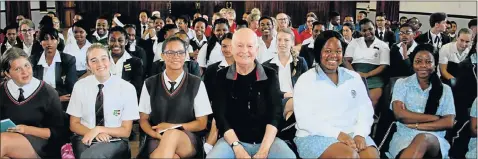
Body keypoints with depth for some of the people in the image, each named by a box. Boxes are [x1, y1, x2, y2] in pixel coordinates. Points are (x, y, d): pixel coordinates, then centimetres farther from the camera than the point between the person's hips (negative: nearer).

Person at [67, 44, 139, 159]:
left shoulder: (127, 88, -7)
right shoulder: (80, 86, 1)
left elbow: (126, 131, -3)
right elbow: (74, 124, 7)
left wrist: (98, 129, -17)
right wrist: (94, 133, -13)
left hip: (114, 141, -3)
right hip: (85, 139, 3)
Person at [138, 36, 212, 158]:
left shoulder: (196, 84, 2)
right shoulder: (150, 84, 7)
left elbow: (201, 124, 4)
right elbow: (143, 120, 11)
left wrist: (171, 127, -7)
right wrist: (155, 134, -12)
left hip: (188, 140, 0)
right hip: (157, 139, 0)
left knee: (173, 134, -37)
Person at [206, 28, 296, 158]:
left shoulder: (270, 75, 5)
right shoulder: (222, 76, 4)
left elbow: (275, 113, -2)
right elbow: (220, 115, -2)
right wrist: (237, 147, -16)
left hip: (266, 140, 1)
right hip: (233, 140, 0)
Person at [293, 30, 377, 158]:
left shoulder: (354, 77, 12)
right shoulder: (306, 80, -1)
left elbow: (365, 108, 7)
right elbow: (304, 119, -9)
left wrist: (360, 134, -12)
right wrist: (337, 133, -18)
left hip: (351, 134, 4)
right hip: (315, 136, -3)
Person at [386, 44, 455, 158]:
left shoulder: (445, 90, 13)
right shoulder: (402, 84, 10)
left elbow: (449, 122, 1)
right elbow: (400, 114, -5)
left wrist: (416, 125, -8)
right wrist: (435, 118, -5)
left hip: (434, 140, 2)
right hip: (404, 137, -1)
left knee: (423, 139, -37)